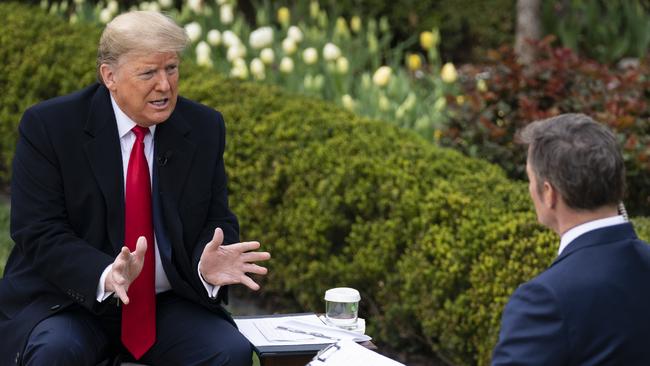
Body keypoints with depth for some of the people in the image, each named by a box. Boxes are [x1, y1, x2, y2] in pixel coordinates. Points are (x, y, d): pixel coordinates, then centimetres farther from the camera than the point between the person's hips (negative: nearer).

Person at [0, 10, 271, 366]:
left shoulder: (204, 128, 4)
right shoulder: (47, 126, -8)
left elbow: (216, 221, 7)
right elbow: (39, 233, -13)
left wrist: (208, 264, -18)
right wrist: (106, 275, -31)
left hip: (170, 305, 3)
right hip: (69, 300, -3)